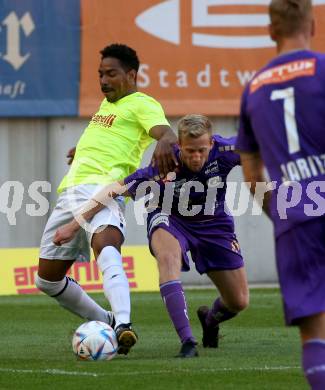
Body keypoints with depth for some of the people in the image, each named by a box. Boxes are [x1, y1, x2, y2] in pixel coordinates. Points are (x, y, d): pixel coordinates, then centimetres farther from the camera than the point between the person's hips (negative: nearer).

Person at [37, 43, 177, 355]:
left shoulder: (142, 104, 0)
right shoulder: (107, 103, 26)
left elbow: (166, 132, -20)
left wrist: (164, 143, -42)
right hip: (70, 192, 9)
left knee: (106, 246, -39)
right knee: (47, 280, 11)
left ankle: (123, 325, -55)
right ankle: (107, 323, 26)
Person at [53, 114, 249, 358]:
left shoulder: (225, 151, -28)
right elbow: (116, 190, -27)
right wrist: (76, 224, -27)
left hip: (213, 223, 3)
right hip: (169, 219, -3)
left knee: (239, 302, 3)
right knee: (168, 257, -40)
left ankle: (210, 319, 42)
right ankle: (187, 341, -42)